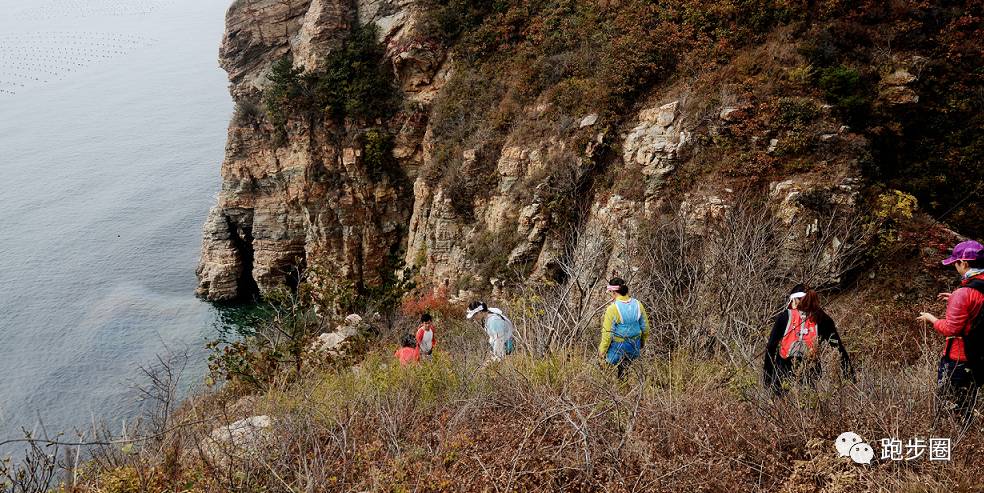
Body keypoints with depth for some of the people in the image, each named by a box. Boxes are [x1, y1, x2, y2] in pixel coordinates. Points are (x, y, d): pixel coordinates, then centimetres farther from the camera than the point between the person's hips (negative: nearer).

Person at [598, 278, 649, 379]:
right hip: (635, 346, 6)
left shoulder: (612, 309, -20)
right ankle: (627, 360, 7)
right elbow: (645, 326, 6)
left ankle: (619, 361, 0)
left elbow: (608, 332, -16)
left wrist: (602, 349, -5)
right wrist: (643, 342, 21)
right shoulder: (637, 304, -4)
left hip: (618, 346, -6)